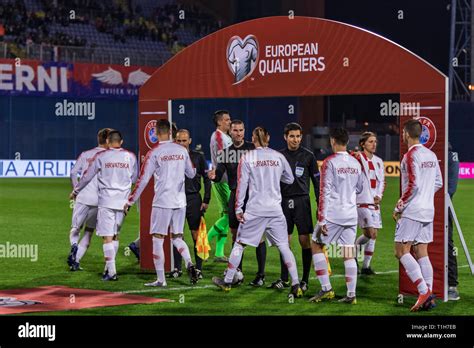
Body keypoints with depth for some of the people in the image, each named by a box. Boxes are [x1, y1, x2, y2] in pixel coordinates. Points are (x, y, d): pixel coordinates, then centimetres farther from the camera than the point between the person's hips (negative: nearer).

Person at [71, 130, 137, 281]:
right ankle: (110, 267, 19)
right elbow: (134, 179, 16)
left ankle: (111, 271, -10)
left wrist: (75, 192, 20)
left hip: (106, 201, -3)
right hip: (123, 200, 3)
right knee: (115, 235, 15)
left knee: (108, 237, -4)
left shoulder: (101, 156, -2)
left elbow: (87, 176, 4)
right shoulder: (130, 156, 4)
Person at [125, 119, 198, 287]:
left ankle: (160, 279, 2)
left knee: (158, 240, 3)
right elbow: (192, 174, 16)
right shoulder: (182, 150, 5)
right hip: (180, 201, 5)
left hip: (162, 202, -4)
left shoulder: (154, 153, -8)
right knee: (177, 237, 15)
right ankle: (189, 264, -9)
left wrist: (130, 201, 0)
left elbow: (143, 180, -7)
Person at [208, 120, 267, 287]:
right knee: (236, 234, 10)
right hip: (235, 195, 5)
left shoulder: (253, 148, -1)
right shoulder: (226, 152, 11)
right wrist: (214, 176, -16)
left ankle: (261, 274, -3)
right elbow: (219, 174, 6)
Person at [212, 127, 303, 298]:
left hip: (254, 210, -2)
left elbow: (242, 184, -4)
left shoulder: (247, 158, -2)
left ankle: (227, 281, 18)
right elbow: (290, 179, 15)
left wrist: (238, 209, 0)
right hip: (275, 209, 2)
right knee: (284, 246, 2)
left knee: (239, 244, 11)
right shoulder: (278, 157, 4)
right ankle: (296, 286, -4)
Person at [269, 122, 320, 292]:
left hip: (302, 201, -2)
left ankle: (305, 280, 2)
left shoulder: (308, 156, 1)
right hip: (284, 201, 2)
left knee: (304, 240, -4)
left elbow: (317, 180, 3)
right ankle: (284, 278, 11)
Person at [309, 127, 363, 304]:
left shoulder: (329, 162, -9)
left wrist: (321, 220, -12)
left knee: (316, 245, 8)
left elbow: (324, 192, -13)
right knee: (348, 254, 7)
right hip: (351, 215, 5)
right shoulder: (356, 163, 8)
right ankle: (351, 294, 1)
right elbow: (360, 188, 20)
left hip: (333, 214, -5)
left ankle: (326, 289, 0)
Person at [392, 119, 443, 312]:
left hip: (412, 211, -8)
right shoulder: (431, 155, 12)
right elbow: (438, 183, 17)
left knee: (401, 251, -5)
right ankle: (429, 297, 4)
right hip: (428, 211, 8)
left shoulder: (411, 155, -13)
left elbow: (413, 185, -19)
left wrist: (399, 207, -11)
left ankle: (424, 291, -16)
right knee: (422, 253, 9)